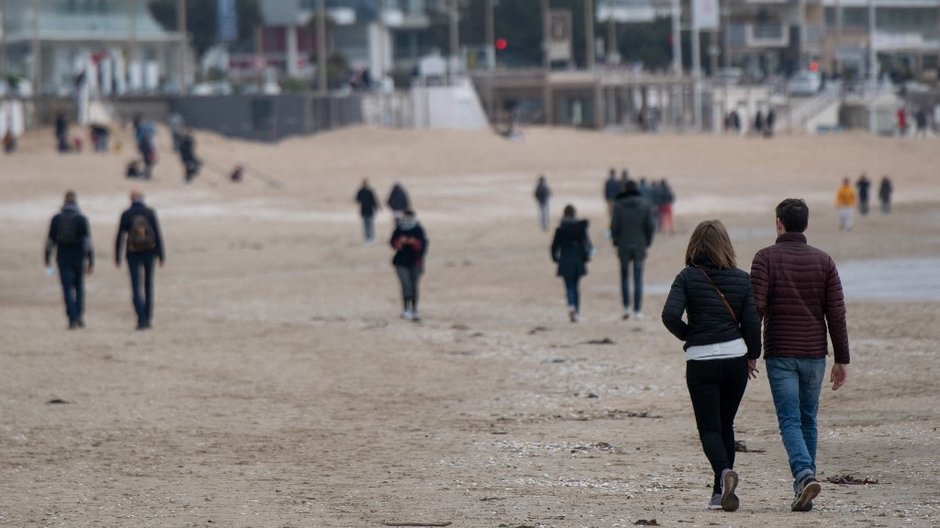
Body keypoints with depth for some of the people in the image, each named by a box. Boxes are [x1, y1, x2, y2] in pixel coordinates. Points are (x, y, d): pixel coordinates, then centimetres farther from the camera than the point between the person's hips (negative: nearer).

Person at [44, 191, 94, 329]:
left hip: (63, 258, 0)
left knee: (68, 289, 2)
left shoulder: (56, 219, -1)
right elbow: (88, 241, -11)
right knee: (79, 286, 18)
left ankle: (73, 319, -8)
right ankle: (80, 316, 10)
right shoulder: (82, 219, -6)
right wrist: (91, 262, -9)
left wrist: (47, 258, 16)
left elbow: (50, 240, 3)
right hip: (79, 257, 0)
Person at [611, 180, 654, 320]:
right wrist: (647, 242, 8)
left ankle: (626, 308, 6)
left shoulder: (619, 206, -6)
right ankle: (637, 311, 0)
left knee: (624, 276, 15)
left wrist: (616, 242, 8)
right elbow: (649, 226, -4)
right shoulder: (644, 205, -4)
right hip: (639, 246, 0)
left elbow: (614, 226, -6)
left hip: (624, 246, 0)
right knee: (638, 279, 4)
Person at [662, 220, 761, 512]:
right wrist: (752, 355, 15)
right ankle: (720, 492, 16)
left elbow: (670, 315, -15)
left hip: (701, 361, -3)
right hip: (735, 358, 3)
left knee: (709, 428, 2)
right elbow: (751, 321, -1)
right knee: (725, 425, 16)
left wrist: (688, 335, 4)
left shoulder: (688, 277, -5)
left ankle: (724, 471, -27)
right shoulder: (741, 279, 1)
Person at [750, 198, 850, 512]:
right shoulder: (823, 261, 5)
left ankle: (805, 474, -29)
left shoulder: (766, 258, -4)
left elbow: (755, 307, -11)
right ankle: (804, 494, 12)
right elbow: (836, 313, 3)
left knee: (790, 421, -5)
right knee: (808, 421, 12)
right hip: (814, 354, 3)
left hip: (780, 355, -3)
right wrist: (842, 360, 6)